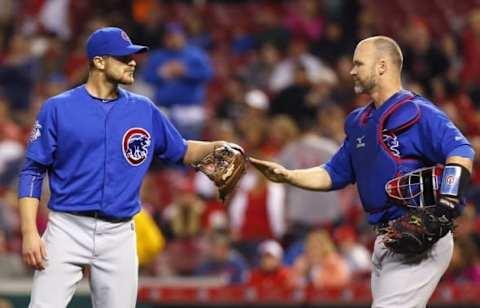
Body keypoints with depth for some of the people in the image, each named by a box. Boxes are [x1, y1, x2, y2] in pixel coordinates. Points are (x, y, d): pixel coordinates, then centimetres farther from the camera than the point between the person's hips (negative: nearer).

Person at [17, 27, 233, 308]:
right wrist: (29, 232, -10)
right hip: (67, 230, -3)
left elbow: (180, 151, 21)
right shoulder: (58, 108, -1)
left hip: (120, 235, 3)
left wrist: (215, 148, 0)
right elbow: (33, 172, 0)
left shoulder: (144, 110, 9)